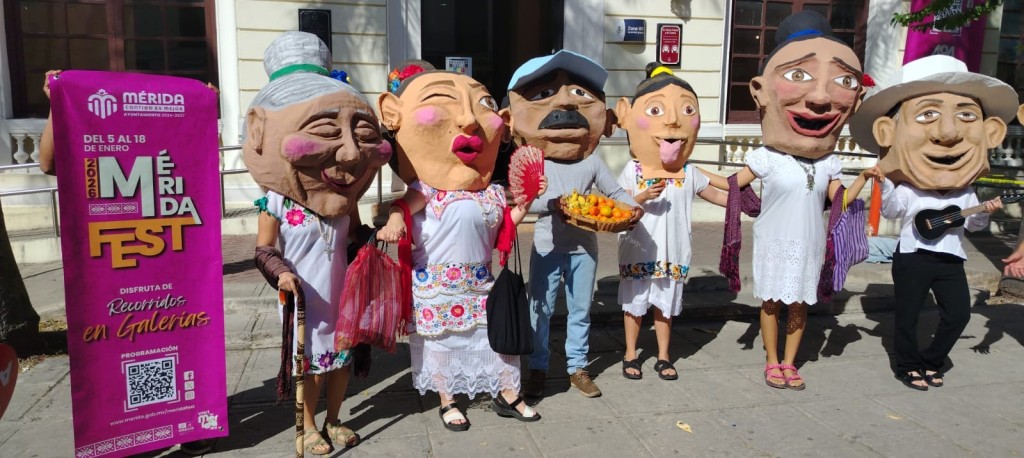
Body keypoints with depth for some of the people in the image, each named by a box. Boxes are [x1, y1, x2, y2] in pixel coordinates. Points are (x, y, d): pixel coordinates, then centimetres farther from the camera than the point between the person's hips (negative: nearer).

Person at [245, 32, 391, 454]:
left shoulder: (343, 201, -1)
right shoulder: (276, 203, -16)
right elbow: (264, 249, -12)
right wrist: (281, 273, -27)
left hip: (341, 295, 5)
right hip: (304, 301, -5)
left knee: (342, 357, 15)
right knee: (310, 362, 8)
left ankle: (333, 420, 37)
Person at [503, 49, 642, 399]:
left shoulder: (592, 163, -1)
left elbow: (615, 192, 5)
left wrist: (632, 207, -14)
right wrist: (555, 203, -29)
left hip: (584, 248, 3)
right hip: (547, 248, -2)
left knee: (580, 311, 13)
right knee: (541, 310, 6)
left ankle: (577, 367, 28)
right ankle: (537, 369, 21)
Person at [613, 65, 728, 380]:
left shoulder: (688, 174, 0)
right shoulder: (632, 171, -9)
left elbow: (715, 194, 12)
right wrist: (641, 198, -28)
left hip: (672, 255, 2)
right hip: (638, 253, -2)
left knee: (665, 306, 13)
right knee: (634, 304, 9)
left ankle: (663, 357, 28)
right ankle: (630, 356, 25)